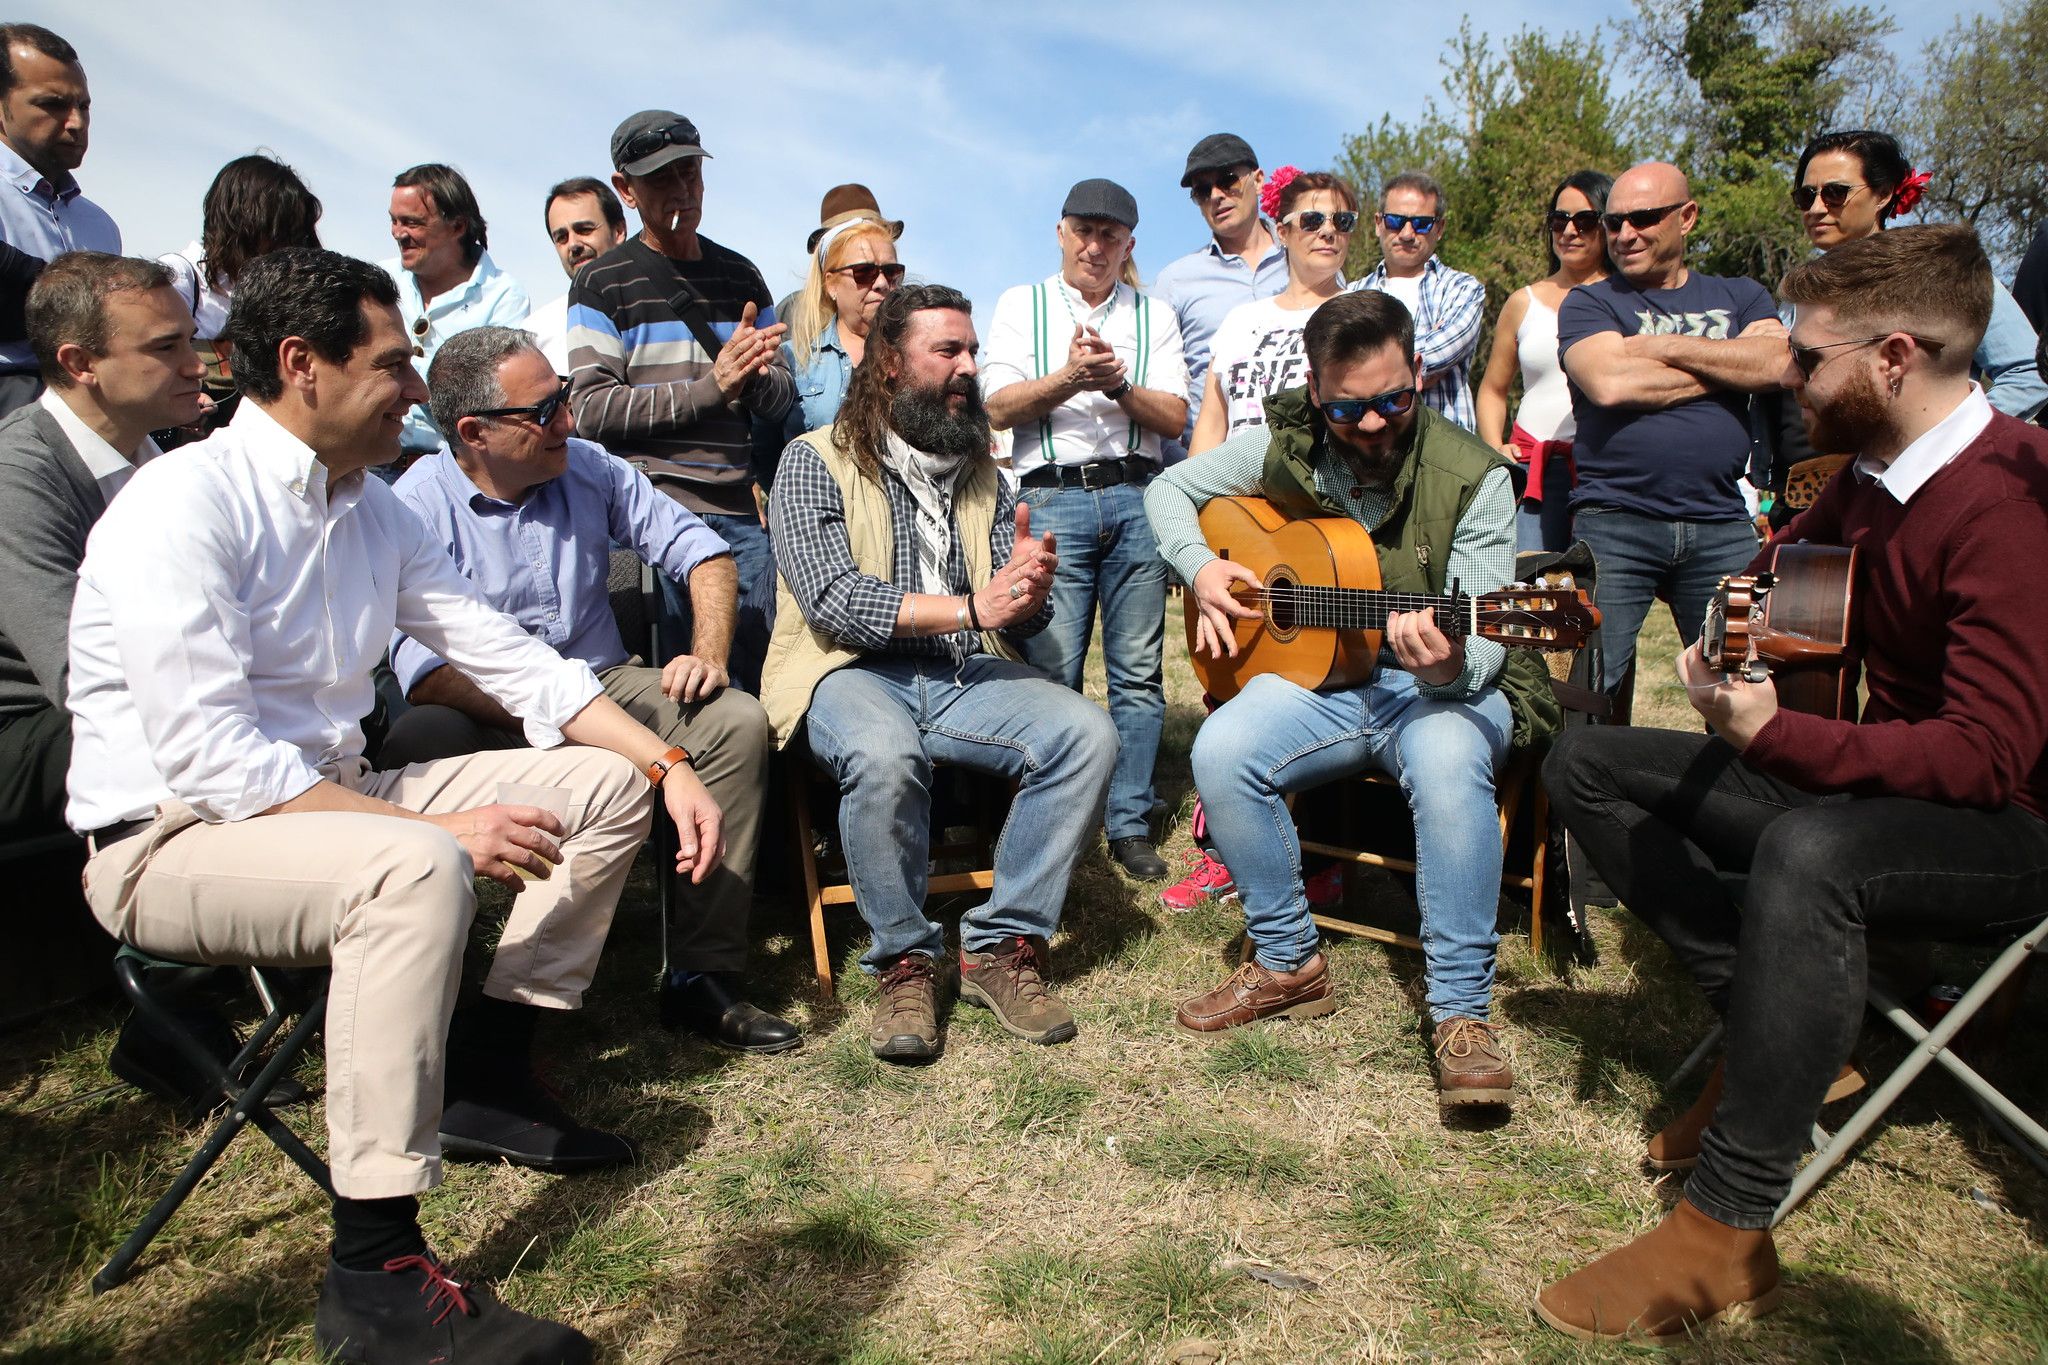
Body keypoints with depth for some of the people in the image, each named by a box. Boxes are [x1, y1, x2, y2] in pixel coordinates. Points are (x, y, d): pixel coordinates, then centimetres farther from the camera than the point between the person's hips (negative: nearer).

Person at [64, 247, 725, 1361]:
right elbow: (210, 762, -26)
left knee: (609, 782, 0)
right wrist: (442, 829, -29)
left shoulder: (369, 506, 6)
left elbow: (506, 655, 7)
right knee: (414, 870, -39)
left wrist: (667, 765, -3)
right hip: (172, 841, -8)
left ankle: (485, 1073, 4)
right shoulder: (183, 505, -18)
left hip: (332, 794, 8)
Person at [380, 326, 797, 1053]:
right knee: (414, 749, -36)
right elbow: (423, 672, -20)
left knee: (736, 723, -21)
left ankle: (702, 976, -17)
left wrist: (710, 651, -9)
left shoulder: (589, 467, 5)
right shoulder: (416, 507, -9)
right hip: (486, 719, -3)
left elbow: (700, 549, 8)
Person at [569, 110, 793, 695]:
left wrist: (756, 374, -10)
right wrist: (711, 386, -17)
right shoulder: (603, 284, 2)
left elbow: (781, 397, 15)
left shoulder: (742, 276, 16)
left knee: (761, 673, 5)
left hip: (739, 505, 4)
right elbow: (590, 410, -8)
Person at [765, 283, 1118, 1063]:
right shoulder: (816, 462, 1)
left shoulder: (981, 473, 16)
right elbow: (834, 600, -14)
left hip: (965, 676, 5)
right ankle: (904, 962, -14)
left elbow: (1022, 619, 11)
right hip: (853, 673, -4)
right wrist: (970, 607, -21)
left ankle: (1003, 946, -11)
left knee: (1088, 734, -21)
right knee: (884, 756, -38)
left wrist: (1029, 588, -15)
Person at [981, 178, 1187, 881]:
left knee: (1138, 672, 1)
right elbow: (999, 405, 1)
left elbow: (1174, 418, 7)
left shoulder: (1155, 315, 18)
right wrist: (1069, 378, -14)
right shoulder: (1022, 304, 15)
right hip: (1052, 498, -1)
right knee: (1051, 672, -6)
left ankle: (1130, 826, 9)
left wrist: (1119, 384, -10)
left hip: (1136, 497, 2)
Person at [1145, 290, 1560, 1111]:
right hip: (1316, 675, 3)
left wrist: (1450, 667, -39)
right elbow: (1169, 488, 12)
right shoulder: (1284, 446, 0)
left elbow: (1482, 641, -15)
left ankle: (1462, 1012, -22)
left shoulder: (1471, 477, -11)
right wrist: (1200, 566, -8)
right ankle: (1288, 964, -6)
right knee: (1221, 751, -26)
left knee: (1448, 765, -38)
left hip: (1438, 688, -3)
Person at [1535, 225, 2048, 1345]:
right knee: (1586, 766, 3)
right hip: (1879, 783, 9)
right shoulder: (1873, 475, 3)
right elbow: (1784, 559, 25)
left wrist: (1778, 738, -35)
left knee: (1810, 850, -43)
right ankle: (1779, 1030, -3)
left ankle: (1723, 1239, -32)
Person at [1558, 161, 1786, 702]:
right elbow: (1609, 383, -12)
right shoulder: (1588, 303, 9)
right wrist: (1726, 366, 0)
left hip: (1722, 526, 3)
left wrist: (1664, 346, -6)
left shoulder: (1740, 297, 18)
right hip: (1613, 522, -3)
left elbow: (1776, 364, -3)